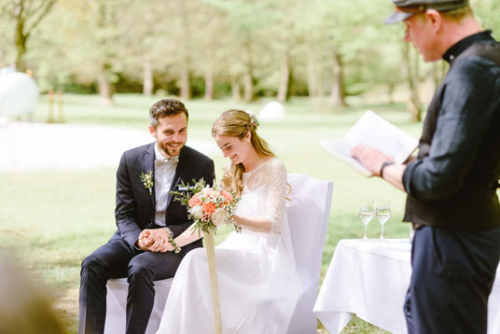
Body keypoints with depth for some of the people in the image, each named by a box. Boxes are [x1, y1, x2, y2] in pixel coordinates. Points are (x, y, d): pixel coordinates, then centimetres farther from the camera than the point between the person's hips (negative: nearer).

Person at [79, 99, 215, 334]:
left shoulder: (202, 166, -4)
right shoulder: (130, 160, 2)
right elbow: (123, 215, 3)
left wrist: (168, 233, -19)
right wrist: (140, 239, -20)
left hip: (179, 245, -3)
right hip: (135, 237, 3)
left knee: (140, 267, -34)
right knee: (92, 264, -24)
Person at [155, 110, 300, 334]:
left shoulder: (273, 168, -4)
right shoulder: (233, 173, 18)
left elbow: (273, 223, -14)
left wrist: (234, 218, -30)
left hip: (267, 257, -6)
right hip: (238, 249, 6)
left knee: (198, 261, -29)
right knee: (194, 260, -26)